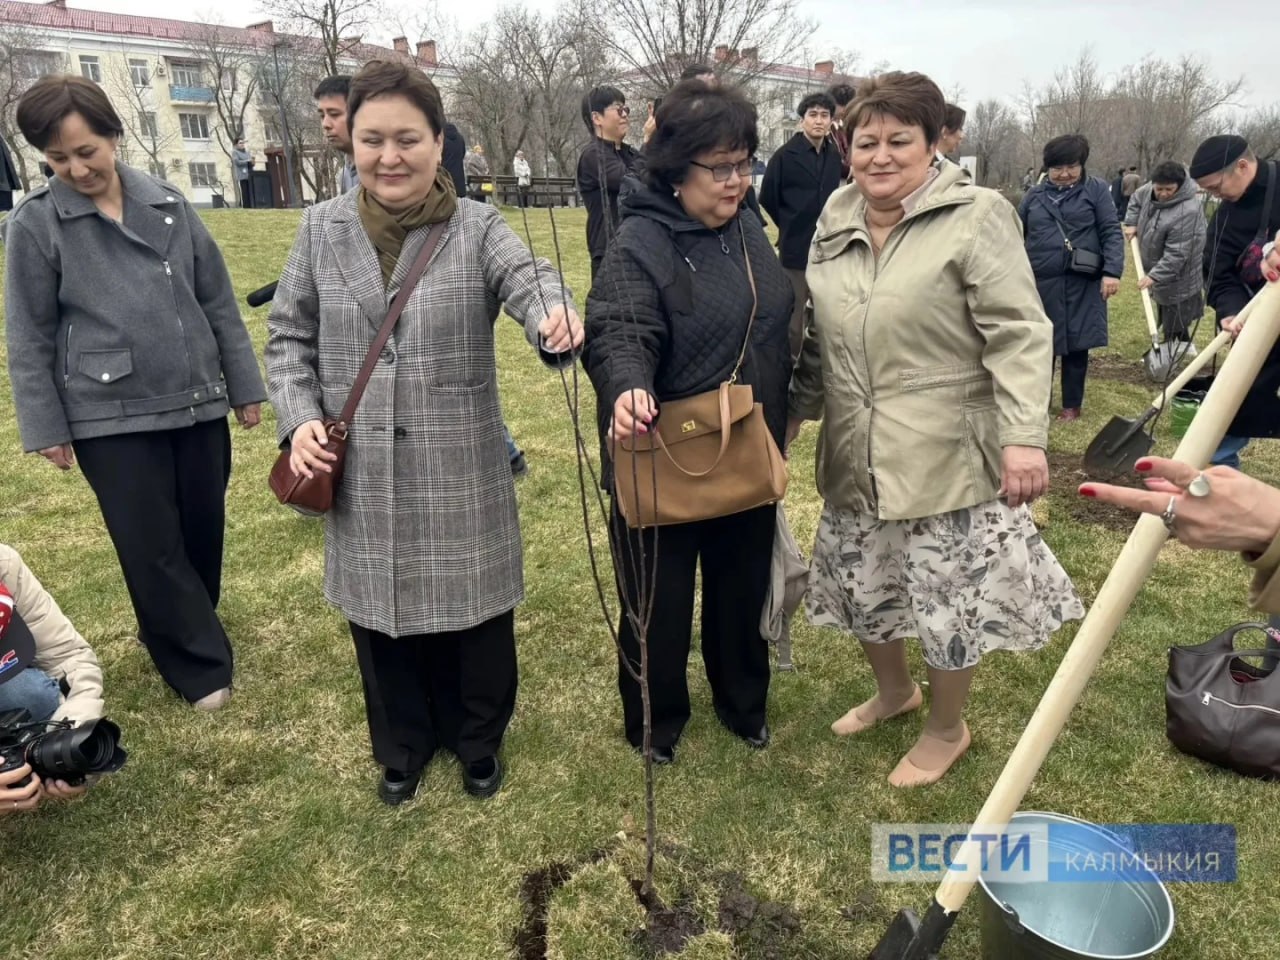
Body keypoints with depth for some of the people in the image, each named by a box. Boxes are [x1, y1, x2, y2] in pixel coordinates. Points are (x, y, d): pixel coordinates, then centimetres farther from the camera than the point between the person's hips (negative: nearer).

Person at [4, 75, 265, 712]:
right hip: (112, 418, -3)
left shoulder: (169, 204, 4)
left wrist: (245, 386, 8)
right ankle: (199, 663, 18)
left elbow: (218, 302, 8)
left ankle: (177, 632, 37)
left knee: (204, 532, 12)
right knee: (151, 549, 1)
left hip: (199, 403, 3)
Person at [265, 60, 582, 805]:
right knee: (380, 616, 16)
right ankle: (403, 746, 43)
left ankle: (478, 741, 39)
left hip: (459, 474, -2)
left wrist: (556, 315, -50)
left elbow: (528, 276, -26)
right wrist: (299, 417, -6)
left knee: (473, 616, 10)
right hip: (363, 477, 3)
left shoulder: (477, 227, -6)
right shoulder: (322, 229, 2)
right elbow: (289, 336, 9)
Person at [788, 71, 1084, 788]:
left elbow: (1018, 333, -15)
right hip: (857, 457, 6)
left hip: (948, 458, -6)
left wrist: (1025, 437, -21)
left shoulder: (977, 215, -10)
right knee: (864, 587, 19)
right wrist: (796, 409, 18)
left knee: (951, 599, 6)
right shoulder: (836, 222, 9)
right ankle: (894, 690, 47)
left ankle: (948, 730, 33)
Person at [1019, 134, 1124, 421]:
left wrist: (1112, 271, -14)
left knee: (1076, 345, 6)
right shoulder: (1034, 195, 9)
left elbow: (1112, 233, -3)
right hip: (1041, 282, 2)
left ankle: (1072, 404, 19)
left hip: (1081, 283, -2)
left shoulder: (1096, 190, 1)